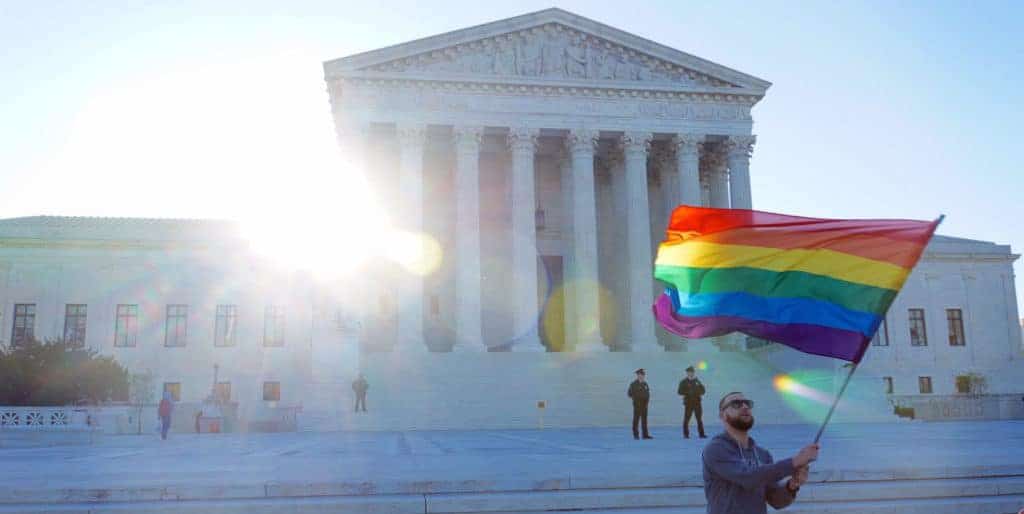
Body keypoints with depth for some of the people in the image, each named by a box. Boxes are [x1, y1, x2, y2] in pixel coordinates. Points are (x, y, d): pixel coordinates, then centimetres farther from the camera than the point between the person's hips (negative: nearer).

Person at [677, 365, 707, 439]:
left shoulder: (697, 381, 15)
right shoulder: (683, 382, 4)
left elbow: (703, 391, 13)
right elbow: (680, 392, -3)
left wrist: (697, 391, -8)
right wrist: (688, 392, -16)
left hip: (697, 402, 3)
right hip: (688, 403, -3)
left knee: (699, 419, 0)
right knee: (686, 418, -6)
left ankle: (701, 434, 4)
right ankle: (686, 434, 1)